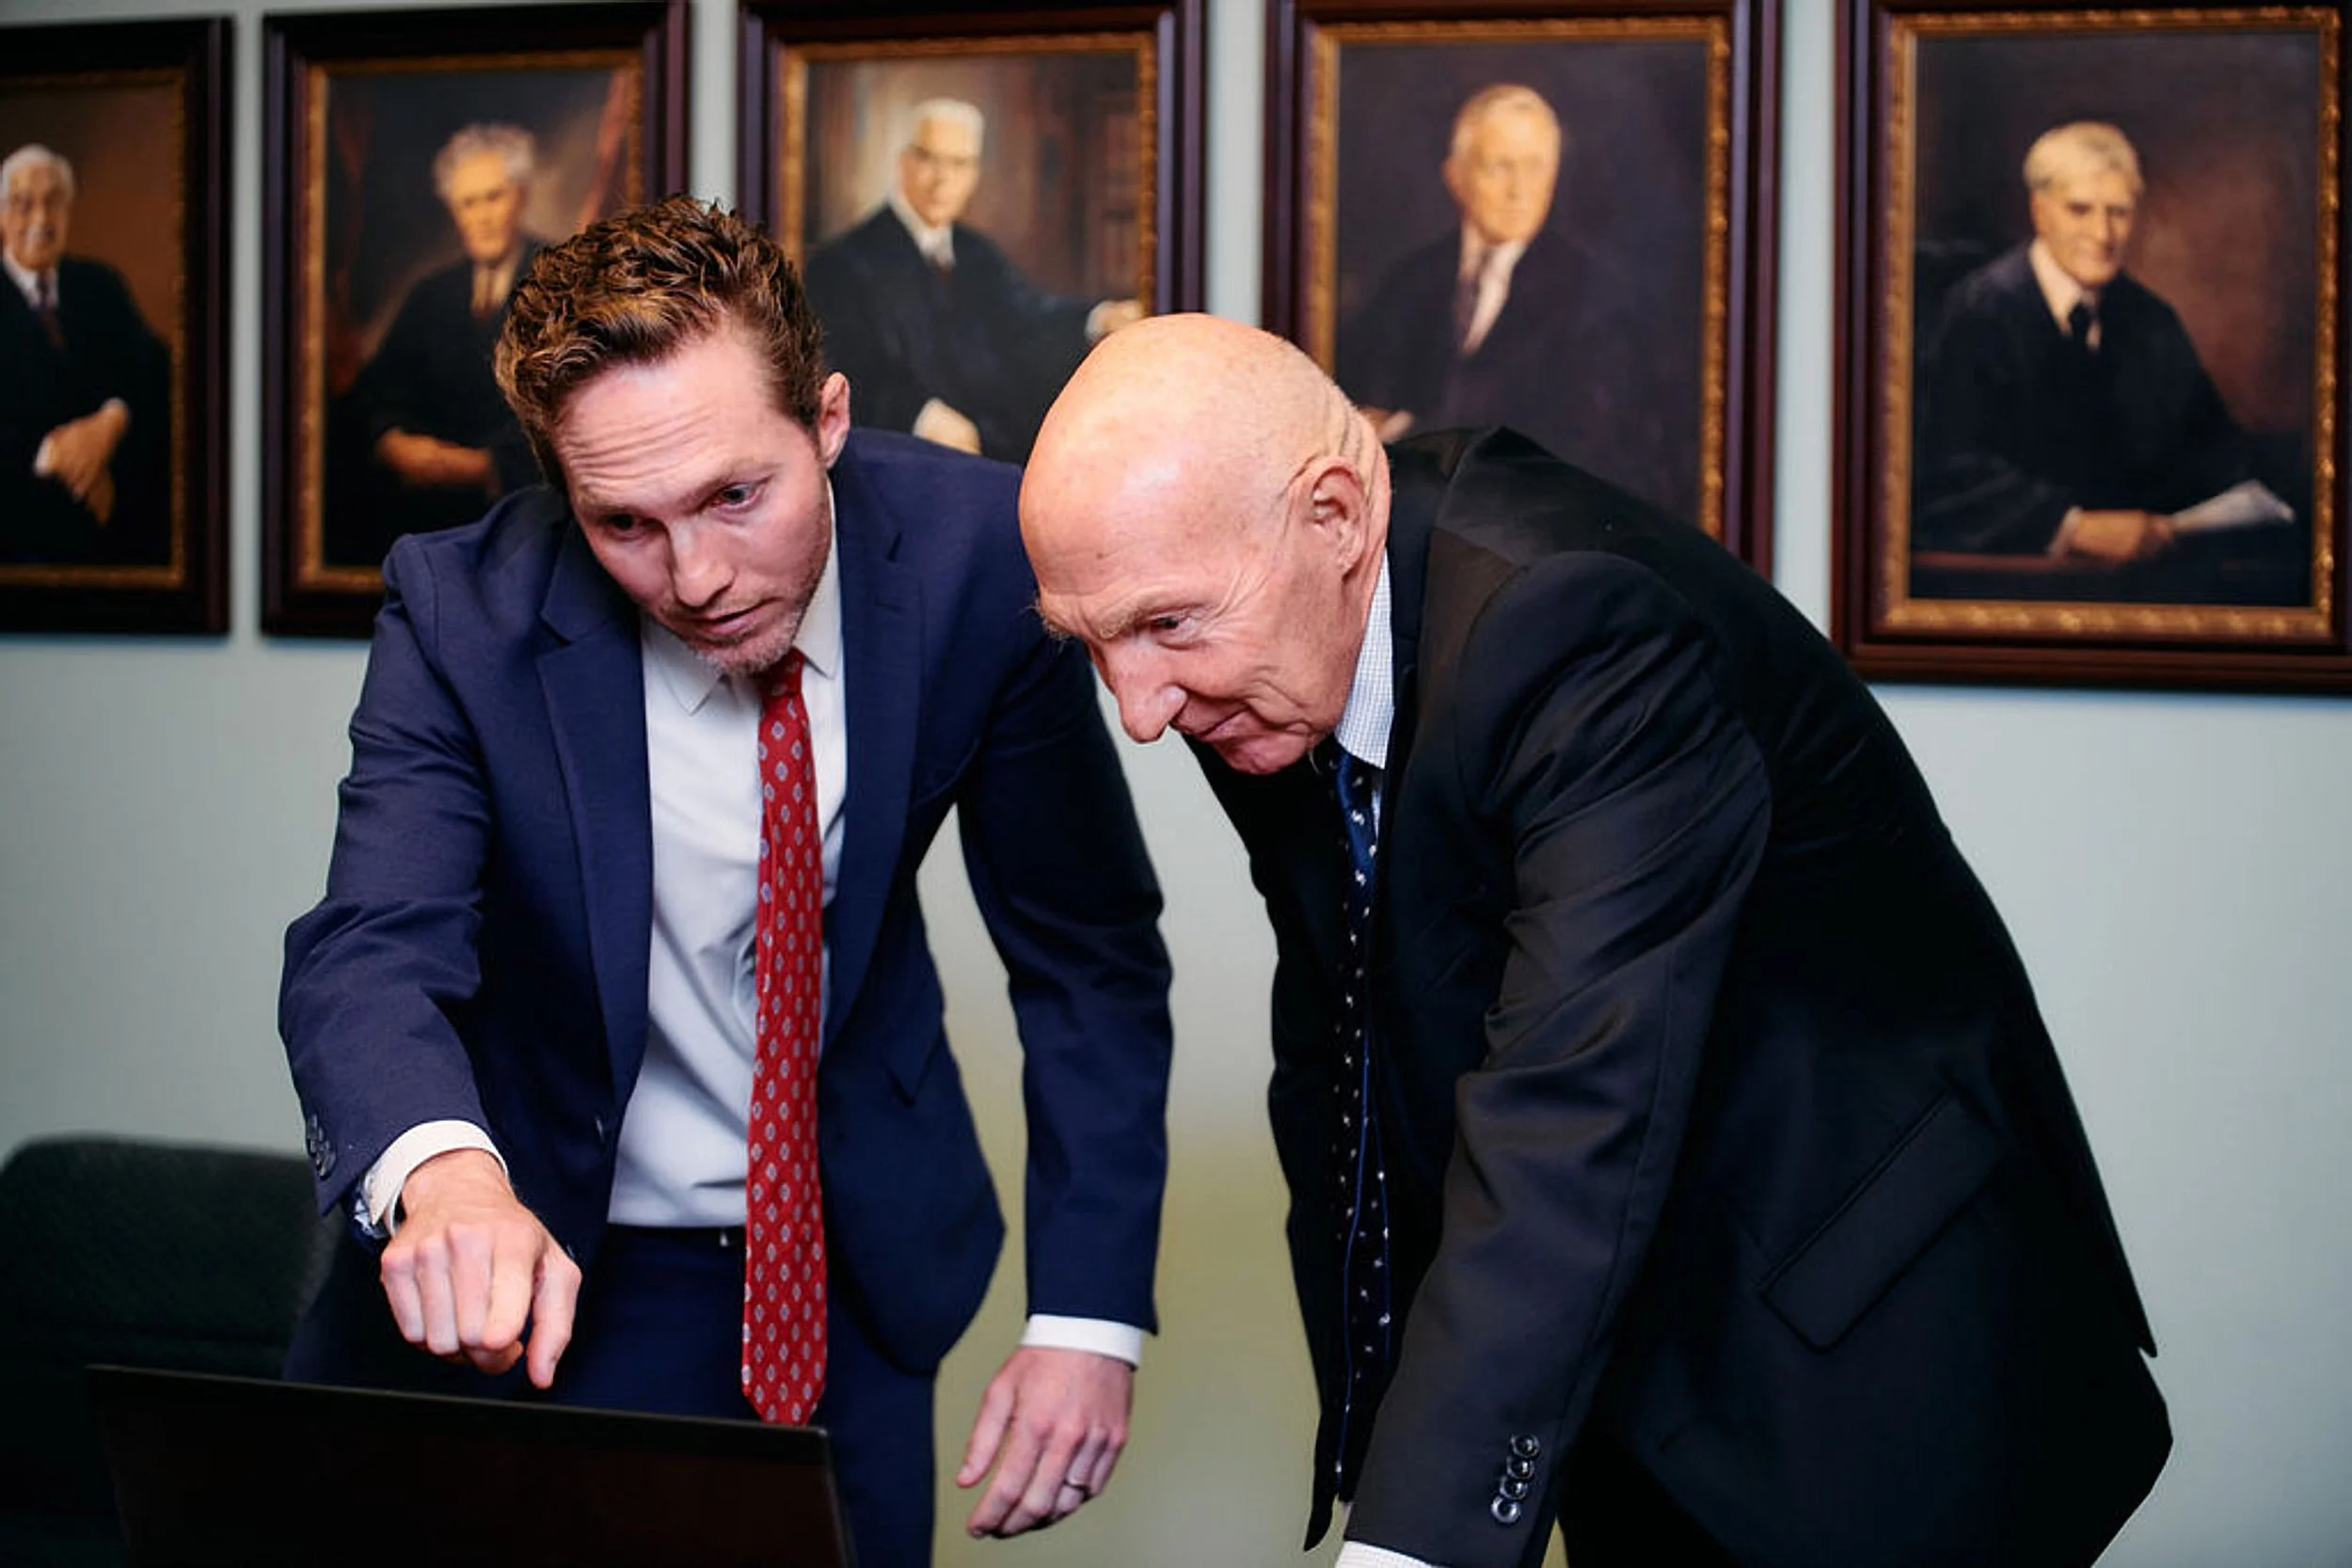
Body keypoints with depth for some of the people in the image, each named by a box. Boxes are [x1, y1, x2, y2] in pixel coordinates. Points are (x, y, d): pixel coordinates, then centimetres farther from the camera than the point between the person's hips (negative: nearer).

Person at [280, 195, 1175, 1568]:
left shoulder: (977, 557, -17)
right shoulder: (467, 616, -20)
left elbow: (1086, 951, -8)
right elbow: (373, 951, -31)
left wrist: (1089, 1318, -14)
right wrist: (444, 1173, -53)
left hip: (858, 1260, 2)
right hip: (541, 1264, -1)